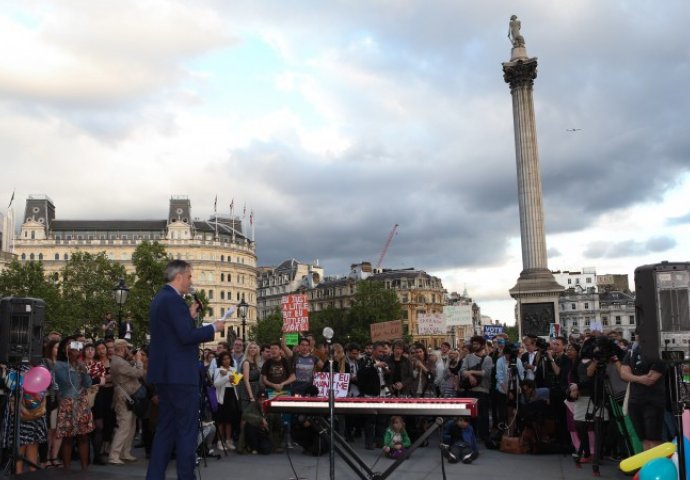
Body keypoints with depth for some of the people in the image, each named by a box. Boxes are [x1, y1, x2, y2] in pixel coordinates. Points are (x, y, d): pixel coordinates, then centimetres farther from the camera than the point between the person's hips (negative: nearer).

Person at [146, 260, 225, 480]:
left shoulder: (160, 298, 16)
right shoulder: (173, 299, -15)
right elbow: (187, 336, -23)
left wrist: (190, 316, 15)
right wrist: (213, 327, -9)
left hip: (165, 373, 10)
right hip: (180, 374, -10)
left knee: (166, 428, 13)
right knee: (187, 429, -3)